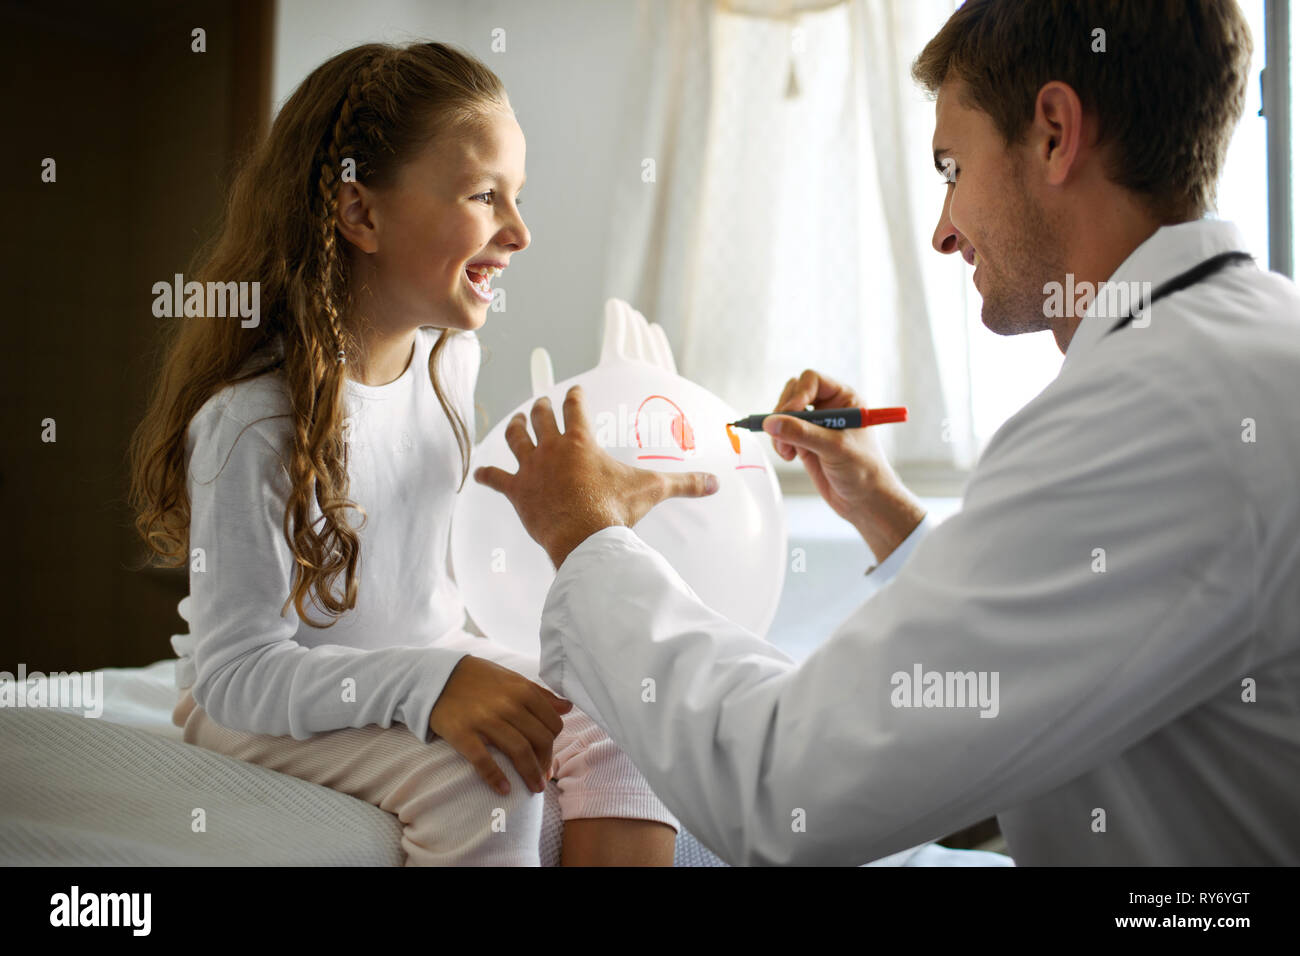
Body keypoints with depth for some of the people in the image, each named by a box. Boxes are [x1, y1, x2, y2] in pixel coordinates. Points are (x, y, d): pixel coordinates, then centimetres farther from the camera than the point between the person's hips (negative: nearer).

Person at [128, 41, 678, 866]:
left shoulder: (450, 352, -2)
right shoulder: (253, 419, -26)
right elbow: (234, 670, -27)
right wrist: (428, 685, -37)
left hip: (428, 664, 7)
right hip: (266, 708, -7)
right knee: (479, 780, -29)